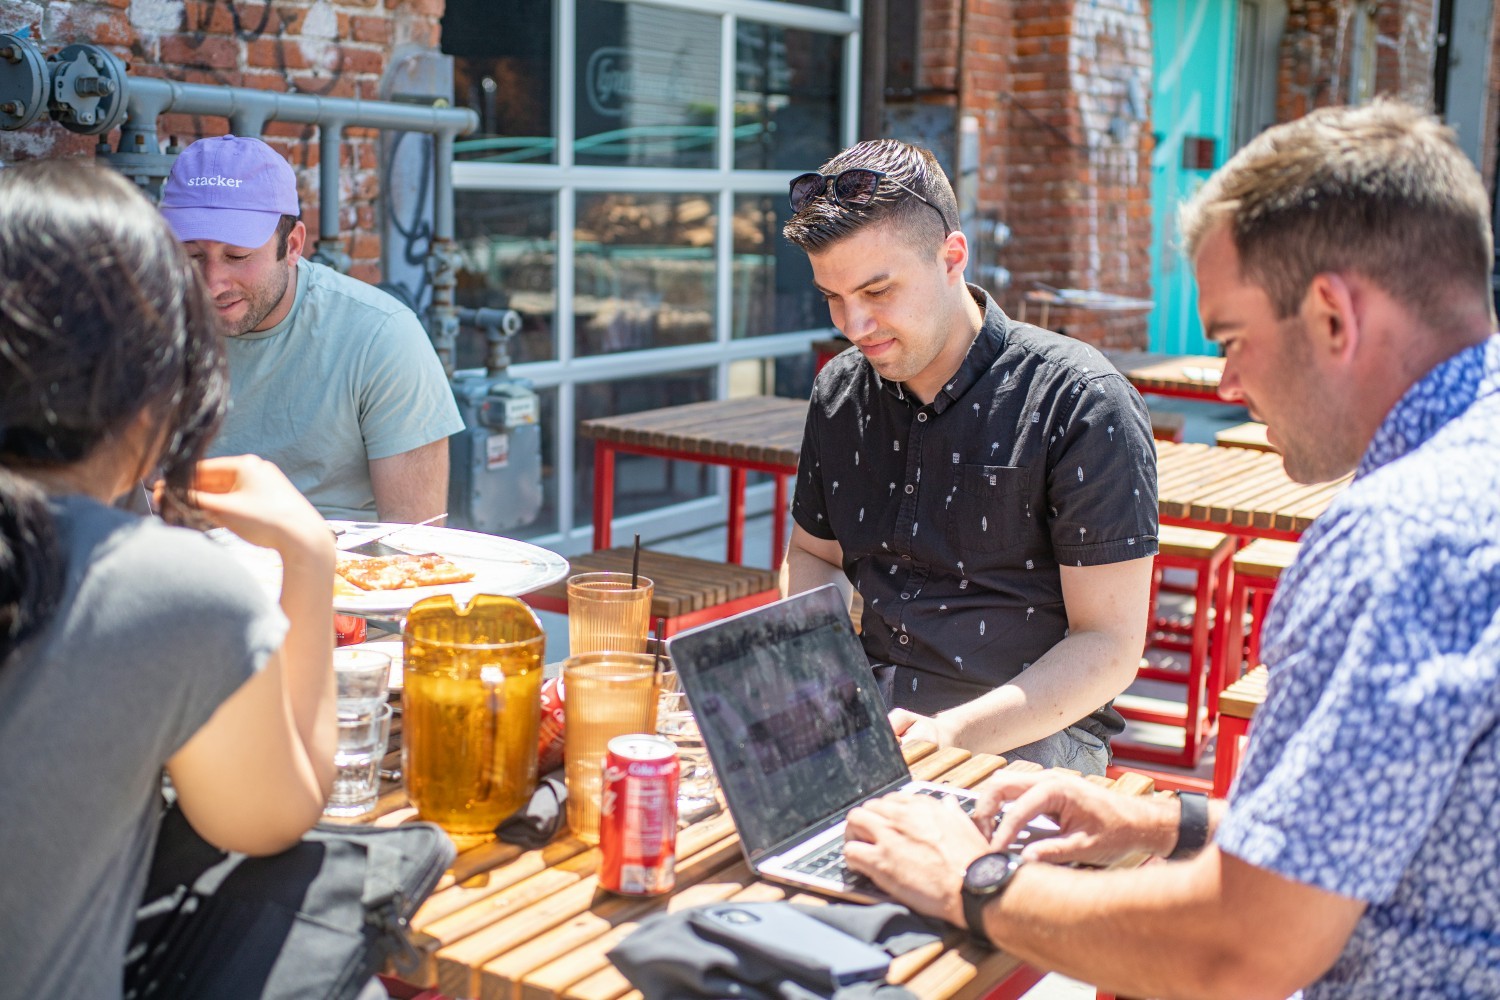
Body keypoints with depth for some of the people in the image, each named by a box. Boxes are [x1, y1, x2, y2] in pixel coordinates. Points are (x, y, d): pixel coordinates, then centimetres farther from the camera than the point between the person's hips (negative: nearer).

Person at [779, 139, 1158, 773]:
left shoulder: (1080, 403, -11)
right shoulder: (840, 392, 8)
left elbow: (1110, 646, -12)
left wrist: (951, 735, -23)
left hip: (1033, 729, -5)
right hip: (872, 715, 5)